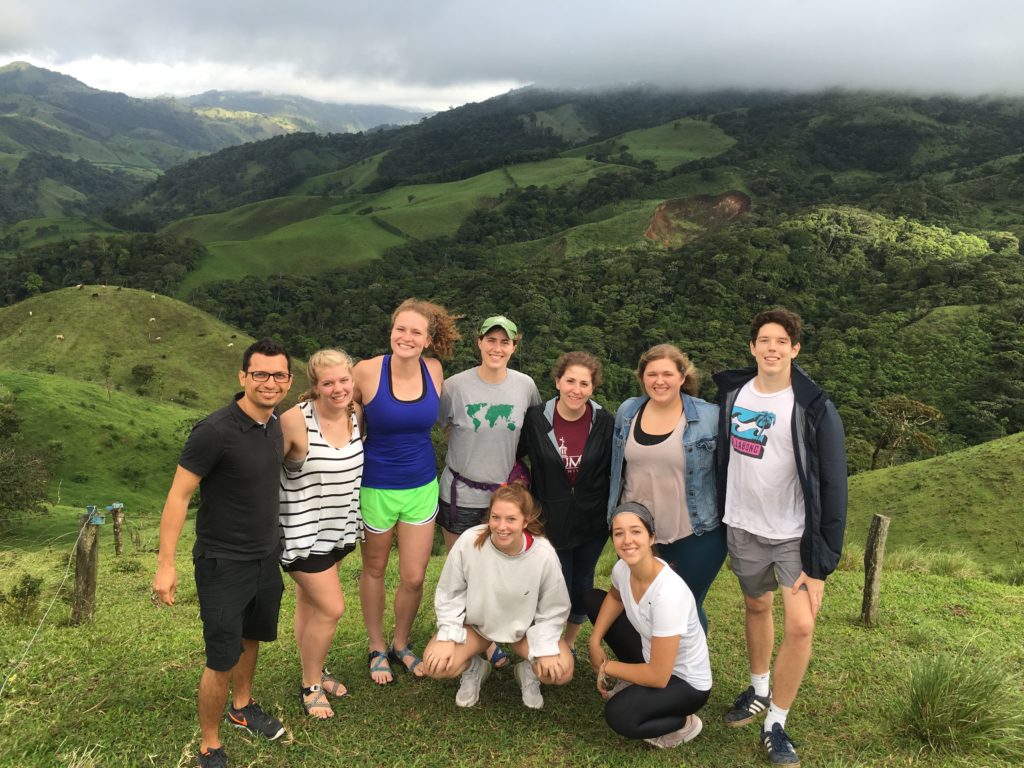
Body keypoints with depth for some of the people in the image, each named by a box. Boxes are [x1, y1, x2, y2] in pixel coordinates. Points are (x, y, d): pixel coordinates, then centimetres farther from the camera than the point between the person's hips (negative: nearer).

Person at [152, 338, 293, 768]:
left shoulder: (274, 425, -2)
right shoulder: (215, 432, -25)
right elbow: (178, 495, -20)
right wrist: (165, 564, -19)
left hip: (266, 556, 7)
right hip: (223, 564, -7)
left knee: (251, 637, 25)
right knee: (222, 661, 1)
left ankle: (242, 708, 49)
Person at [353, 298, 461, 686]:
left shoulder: (434, 370, -7)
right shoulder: (368, 370, -17)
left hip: (422, 486, 3)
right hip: (377, 486, -2)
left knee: (414, 578, 7)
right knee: (374, 570, 17)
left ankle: (401, 643, 35)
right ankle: (377, 647, 39)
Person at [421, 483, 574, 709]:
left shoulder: (544, 554, -26)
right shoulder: (469, 542, -27)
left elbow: (553, 609, -9)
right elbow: (449, 594, -11)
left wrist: (546, 648, -17)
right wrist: (447, 637, -17)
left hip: (525, 627, 0)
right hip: (475, 622, 0)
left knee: (562, 672, -22)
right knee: (436, 664, -22)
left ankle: (528, 671, 14)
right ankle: (474, 668, 13)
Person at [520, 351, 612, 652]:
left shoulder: (605, 423, -8)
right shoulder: (535, 419, -11)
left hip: (592, 522, 2)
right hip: (552, 521, -1)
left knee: (582, 586, 14)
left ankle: (569, 643, 39)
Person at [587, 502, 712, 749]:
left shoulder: (668, 593, -37)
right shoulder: (622, 568, -15)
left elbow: (658, 677, -31)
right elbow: (615, 598, 13)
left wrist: (606, 667, -15)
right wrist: (594, 641, -1)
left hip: (686, 682, -8)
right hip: (650, 654, 8)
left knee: (617, 715, -29)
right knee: (593, 599, 5)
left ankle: (683, 724, 1)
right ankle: (634, 682, 13)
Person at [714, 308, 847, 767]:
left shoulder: (814, 409, -14)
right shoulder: (732, 393, -2)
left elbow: (832, 484, -13)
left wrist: (822, 558, -15)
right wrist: (720, 515, 11)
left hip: (795, 535, -3)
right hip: (743, 528, 4)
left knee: (801, 625, -11)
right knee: (756, 607, 18)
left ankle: (776, 723, 7)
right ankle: (759, 690, 40)